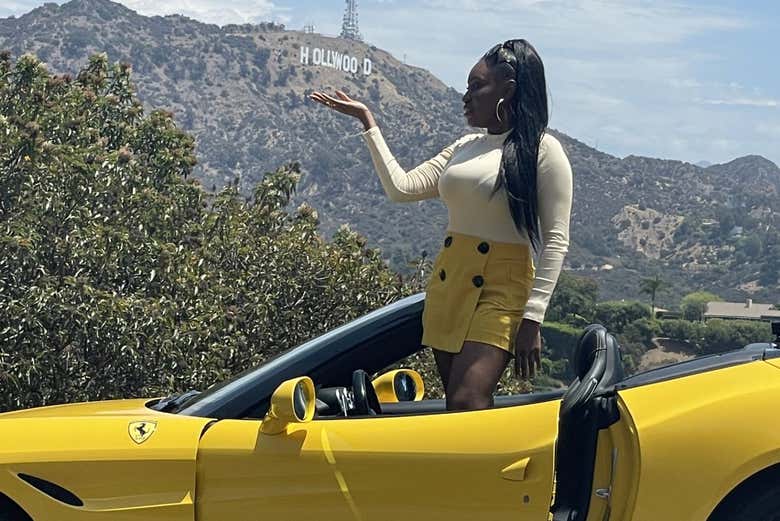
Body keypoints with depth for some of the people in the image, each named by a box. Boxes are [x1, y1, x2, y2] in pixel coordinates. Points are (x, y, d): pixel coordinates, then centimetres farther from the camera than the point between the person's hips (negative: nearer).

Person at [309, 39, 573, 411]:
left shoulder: (543, 150, -5)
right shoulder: (464, 147, 16)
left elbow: (556, 241, -10)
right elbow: (400, 187, 9)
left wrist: (532, 319, -16)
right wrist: (368, 122, 11)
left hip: (501, 290, -7)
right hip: (446, 285, 7)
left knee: (466, 406, -20)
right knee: (456, 406, 5)